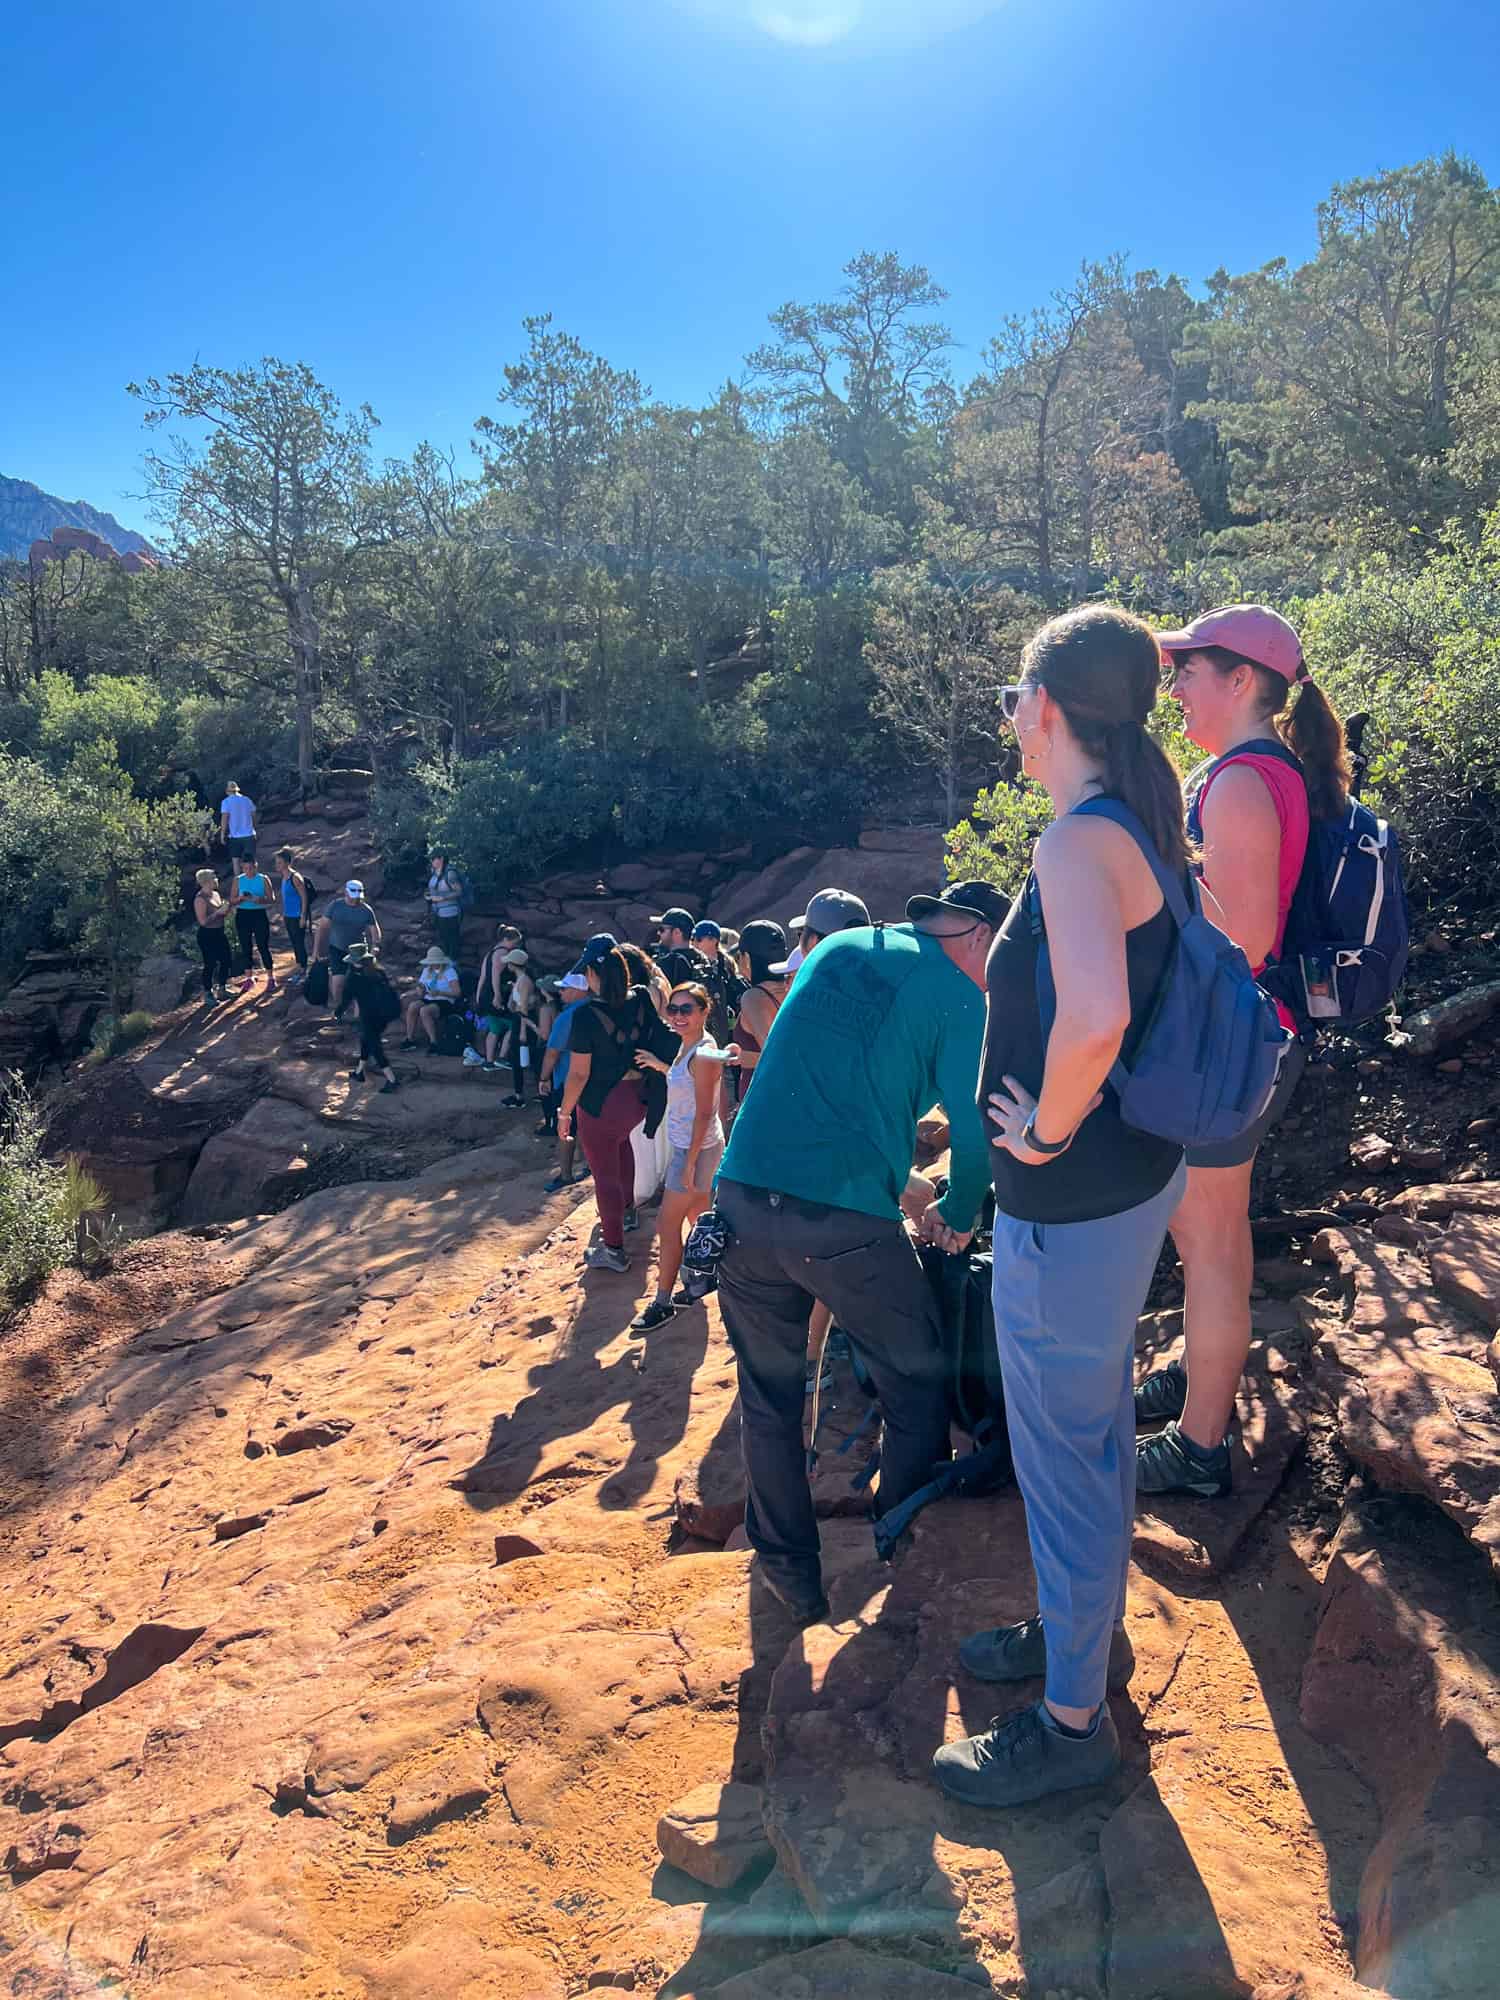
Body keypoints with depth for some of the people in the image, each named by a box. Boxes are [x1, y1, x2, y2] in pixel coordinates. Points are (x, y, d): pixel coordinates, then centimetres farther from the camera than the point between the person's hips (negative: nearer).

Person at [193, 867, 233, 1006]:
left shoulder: (216, 894, 8)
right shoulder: (200, 899, -18)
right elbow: (203, 921, -23)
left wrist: (226, 909, -1)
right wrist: (219, 912, -23)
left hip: (219, 933, 9)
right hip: (207, 935, -9)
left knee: (226, 961, 12)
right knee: (210, 964, -2)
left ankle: (221, 989, 28)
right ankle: (207, 995, 10)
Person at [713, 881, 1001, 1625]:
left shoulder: (836, 949, 18)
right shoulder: (959, 999, 2)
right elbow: (975, 1129, 1)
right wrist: (955, 1218, 22)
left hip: (742, 1199, 5)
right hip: (845, 1218, -5)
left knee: (769, 1397, 20)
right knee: (917, 1388, 18)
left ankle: (790, 1571, 30)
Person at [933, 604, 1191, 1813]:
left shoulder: (1081, 840, -24)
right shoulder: (1146, 828, 6)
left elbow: (1093, 1017, -42)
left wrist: (1047, 1130, -24)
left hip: (1071, 1202, -10)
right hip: (1131, 1175, 10)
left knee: (1064, 1451, 7)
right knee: (1097, 1427, 24)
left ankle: (1072, 1721, 26)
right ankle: (1088, 1631, 46)